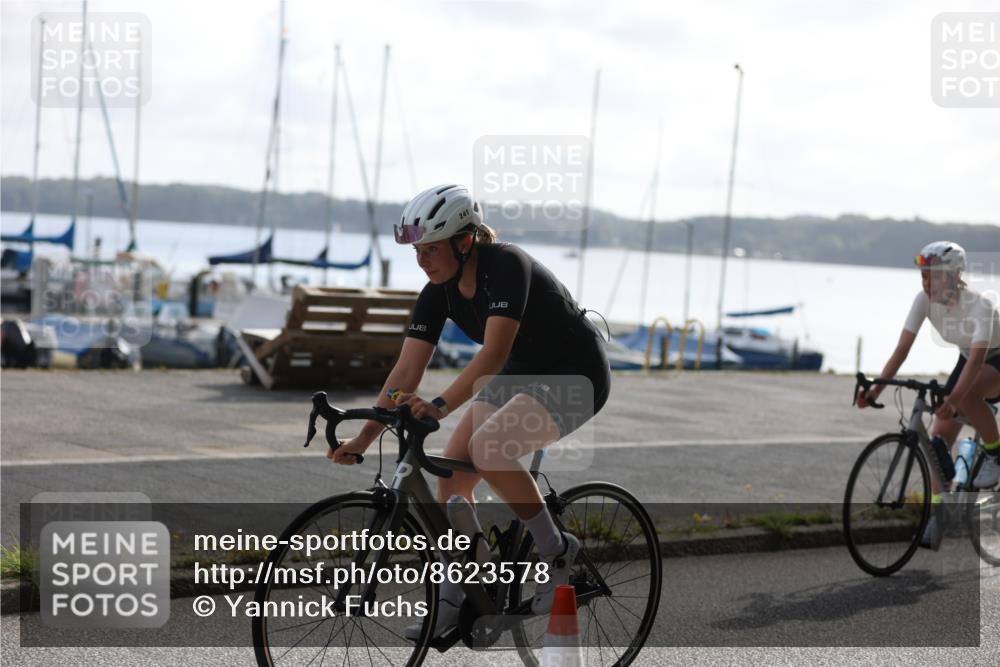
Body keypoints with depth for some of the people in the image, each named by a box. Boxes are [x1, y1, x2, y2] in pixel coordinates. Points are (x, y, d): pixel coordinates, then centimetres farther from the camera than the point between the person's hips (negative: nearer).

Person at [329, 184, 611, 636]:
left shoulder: (506, 265, -28)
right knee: (451, 471, -6)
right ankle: (453, 600, 4)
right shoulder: (439, 291, -7)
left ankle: (557, 553, -11)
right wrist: (364, 438, -14)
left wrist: (441, 406, -49)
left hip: (576, 376, -8)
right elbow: (407, 370, -8)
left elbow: (494, 352, -39)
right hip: (521, 374, 8)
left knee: (487, 448, -29)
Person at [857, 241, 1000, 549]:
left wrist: (952, 400, -55)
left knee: (965, 394, -38)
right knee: (939, 437, -9)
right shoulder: (925, 300, -17)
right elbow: (902, 348, -18)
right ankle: (938, 513, -3)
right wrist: (876, 388, -30)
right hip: (968, 360, 6)